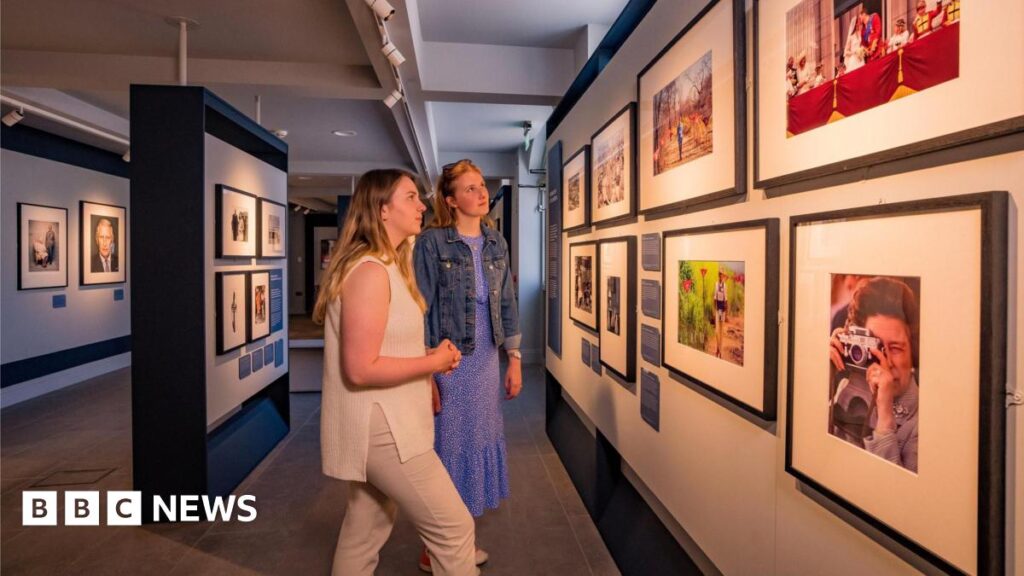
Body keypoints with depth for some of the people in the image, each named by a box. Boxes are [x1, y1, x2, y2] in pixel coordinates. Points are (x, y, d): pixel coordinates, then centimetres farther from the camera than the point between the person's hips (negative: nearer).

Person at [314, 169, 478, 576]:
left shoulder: (387, 266, 12)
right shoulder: (370, 271, -21)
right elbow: (361, 369, -25)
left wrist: (430, 355, 3)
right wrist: (433, 362, -15)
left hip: (381, 424, 10)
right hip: (380, 428, -10)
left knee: (364, 534, 21)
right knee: (453, 527, 1)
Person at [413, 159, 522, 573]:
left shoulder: (496, 243, 7)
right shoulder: (431, 242, -11)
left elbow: (507, 303, 10)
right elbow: (420, 310, -12)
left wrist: (514, 358, 8)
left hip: (486, 360, 6)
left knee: (476, 444, 15)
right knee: (446, 449, 6)